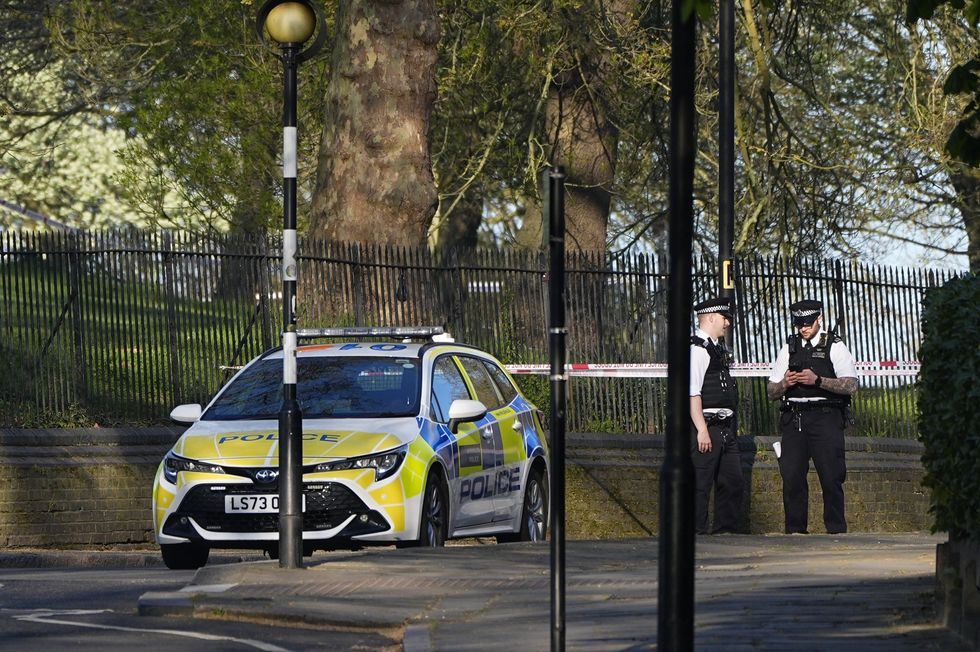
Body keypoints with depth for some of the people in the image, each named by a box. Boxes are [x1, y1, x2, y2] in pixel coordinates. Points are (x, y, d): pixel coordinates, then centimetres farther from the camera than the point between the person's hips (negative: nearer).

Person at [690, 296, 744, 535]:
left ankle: (727, 531, 20)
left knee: (732, 481, 12)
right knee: (700, 485, -6)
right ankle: (697, 532, -4)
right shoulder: (697, 349, -13)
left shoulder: (717, 348, 18)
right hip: (707, 427, -10)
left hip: (725, 427, 10)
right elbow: (693, 393, -19)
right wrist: (702, 430, -22)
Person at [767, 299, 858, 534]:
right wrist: (785, 384, -6)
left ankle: (836, 529, -1)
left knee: (831, 477, -7)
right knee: (792, 476, -3)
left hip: (825, 417, -3)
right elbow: (771, 391, 16)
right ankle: (795, 529, 3)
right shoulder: (789, 348, 17)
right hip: (794, 418, 3)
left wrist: (817, 380, -17)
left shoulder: (834, 347, 6)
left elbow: (851, 385, -7)